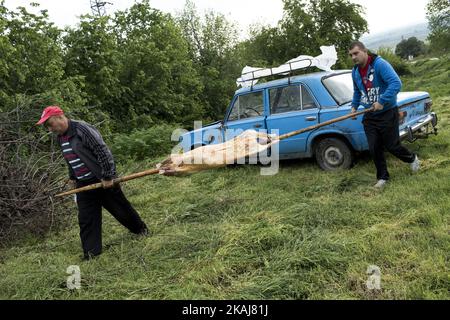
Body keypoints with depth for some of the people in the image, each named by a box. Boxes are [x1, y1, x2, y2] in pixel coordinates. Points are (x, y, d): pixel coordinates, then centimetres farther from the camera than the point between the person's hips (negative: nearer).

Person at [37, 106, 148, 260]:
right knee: (86, 219, 4)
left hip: (102, 180, -7)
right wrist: (72, 177, 21)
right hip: (83, 184, 7)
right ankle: (91, 252, 13)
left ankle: (140, 228, 32)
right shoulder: (60, 138, 7)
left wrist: (108, 176, -21)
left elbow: (103, 152, -22)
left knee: (120, 208, 8)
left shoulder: (83, 129, -20)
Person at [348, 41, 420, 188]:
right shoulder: (355, 72, 5)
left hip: (387, 113, -6)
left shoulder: (380, 64, -18)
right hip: (369, 116, 6)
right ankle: (382, 177, 22)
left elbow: (396, 83, -28)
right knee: (374, 149, 4)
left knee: (392, 146, 4)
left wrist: (382, 101, -33)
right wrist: (354, 106, 8)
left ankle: (412, 158, 36)